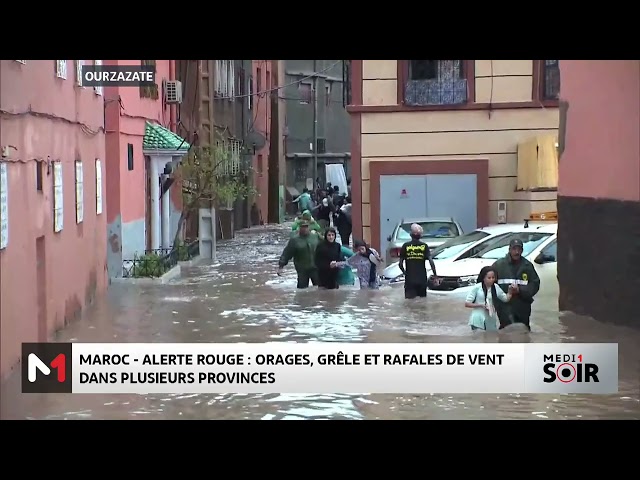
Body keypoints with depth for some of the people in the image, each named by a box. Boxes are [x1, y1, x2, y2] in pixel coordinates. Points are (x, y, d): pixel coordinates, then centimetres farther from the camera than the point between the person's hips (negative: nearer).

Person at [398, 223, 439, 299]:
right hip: (422, 279, 1)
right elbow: (431, 261, -8)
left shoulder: (405, 246, 0)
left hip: (409, 279, -1)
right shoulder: (424, 246, 0)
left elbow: (400, 263, 0)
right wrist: (435, 275, 0)